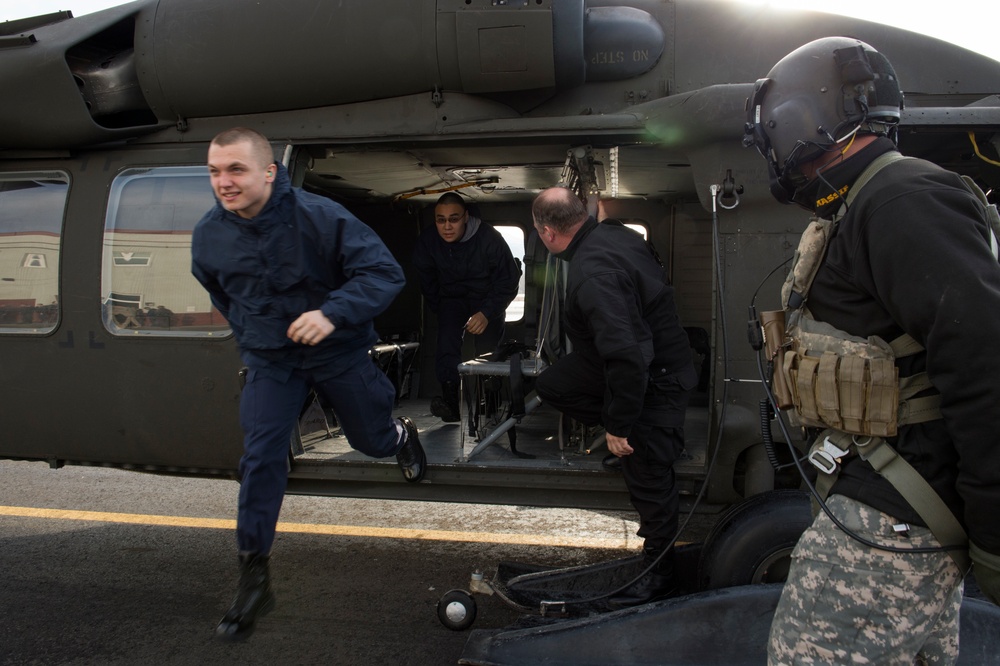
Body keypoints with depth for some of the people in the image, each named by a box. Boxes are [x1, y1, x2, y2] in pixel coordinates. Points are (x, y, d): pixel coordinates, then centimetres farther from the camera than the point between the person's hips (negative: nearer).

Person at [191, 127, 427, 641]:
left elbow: (385, 272, -27)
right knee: (260, 458, -8)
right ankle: (254, 578, 4)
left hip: (338, 352, -2)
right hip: (270, 360, 2)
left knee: (371, 442, 14)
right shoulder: (208, 236, -10)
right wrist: (250, 337, 13)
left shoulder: (320, 216, -25)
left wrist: (334, 312, -41)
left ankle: (400, 435, 54)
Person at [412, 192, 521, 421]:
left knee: (488, 349, -13)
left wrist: (487, 313, -24)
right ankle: (452, 400, -27)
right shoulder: (427, 240, -14)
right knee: (447, 346, -23)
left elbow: (508, 280, -15)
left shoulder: (489, 238, -25)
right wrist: (439, 310, 8)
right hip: (452, 297, 2)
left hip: (488, 298, -1)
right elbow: (427, 280, 6)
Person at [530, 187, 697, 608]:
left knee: (648, 478, 4)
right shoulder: (615, 234, -3)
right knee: (551, 384, 15)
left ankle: (658, 576, 23)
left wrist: (619, 426, -24)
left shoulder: (592, 275, -32)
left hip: (654, 383, -10)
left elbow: (626, 355, -36)